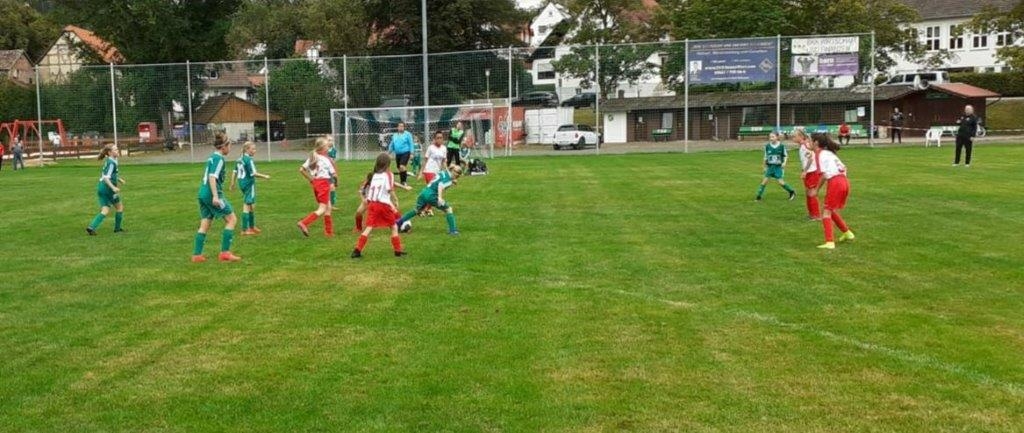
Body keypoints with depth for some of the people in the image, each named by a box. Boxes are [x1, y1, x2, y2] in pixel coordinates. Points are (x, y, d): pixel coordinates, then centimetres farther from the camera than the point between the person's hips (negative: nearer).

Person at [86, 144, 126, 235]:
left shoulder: (108, 161, 14)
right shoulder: (111, 163, -15)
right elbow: (106, 177, -22)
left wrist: (119, 179, 29)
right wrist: (113, 187, -29)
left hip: (100, 187, 8)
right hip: (108, 188, -8)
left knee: (105, 210, 5)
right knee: (119, 207, 11)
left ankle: (91, 227, -9)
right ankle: (117, 228, 20)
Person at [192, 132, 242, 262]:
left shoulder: (212, 157, 16)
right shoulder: (219, 158, -11)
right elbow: (212, 177, -21)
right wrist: (215, 196, -26)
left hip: (203, 193, 9)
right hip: (212, 194, -9)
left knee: (204, 224, 12)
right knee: (231, 219, 0)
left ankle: (197, 255, 10)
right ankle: (225, 252, -3)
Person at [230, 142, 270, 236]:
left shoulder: (240, 159, 10)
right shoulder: (249, 160, -16)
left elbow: (234, 172, 13)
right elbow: (253, 173, -20)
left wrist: (232, 183, 20)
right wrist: (265, 176, -10)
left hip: (242, 182, 9)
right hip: (249, 183, -9)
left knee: (252, 205, 20)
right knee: (247, 206, -3)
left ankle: (252, 227, 31)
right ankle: (244, 230, -1)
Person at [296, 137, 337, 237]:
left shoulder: (312, 157, 7)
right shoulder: (326, 159, -12)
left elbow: (301, 169, 6)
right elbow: (334, 175, -9)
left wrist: (310, 179, 13)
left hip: (315, 183, 8)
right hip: (324, 183, -8)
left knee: (328, 207, 17)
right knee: (322, 209, -6)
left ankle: (329, 231, 19)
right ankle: (304, 223, -21)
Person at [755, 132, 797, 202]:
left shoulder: (781, 146, -8)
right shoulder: (767, 146, -2)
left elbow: (786, 156, 3)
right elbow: (765, 157, 9)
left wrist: (784, 162, -15)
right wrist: (764, 167, 13)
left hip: (778, 167, -3)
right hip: (770, 167, 3)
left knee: (780, 182, -7)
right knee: (765, 180, -3)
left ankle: (792, 191, 14)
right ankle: (759, 196, 5)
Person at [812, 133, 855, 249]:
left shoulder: (821, 154, -5)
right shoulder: (830, 153, 21)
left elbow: (825, 174, -11)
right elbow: (844, 168, 23)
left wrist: (817, 189, -4)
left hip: (834, 183, -8)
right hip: (845, 182, 8)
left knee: (827, 213, -3)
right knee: (832, 211, 24)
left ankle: (830, 242, -11)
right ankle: (847, 233, 32)